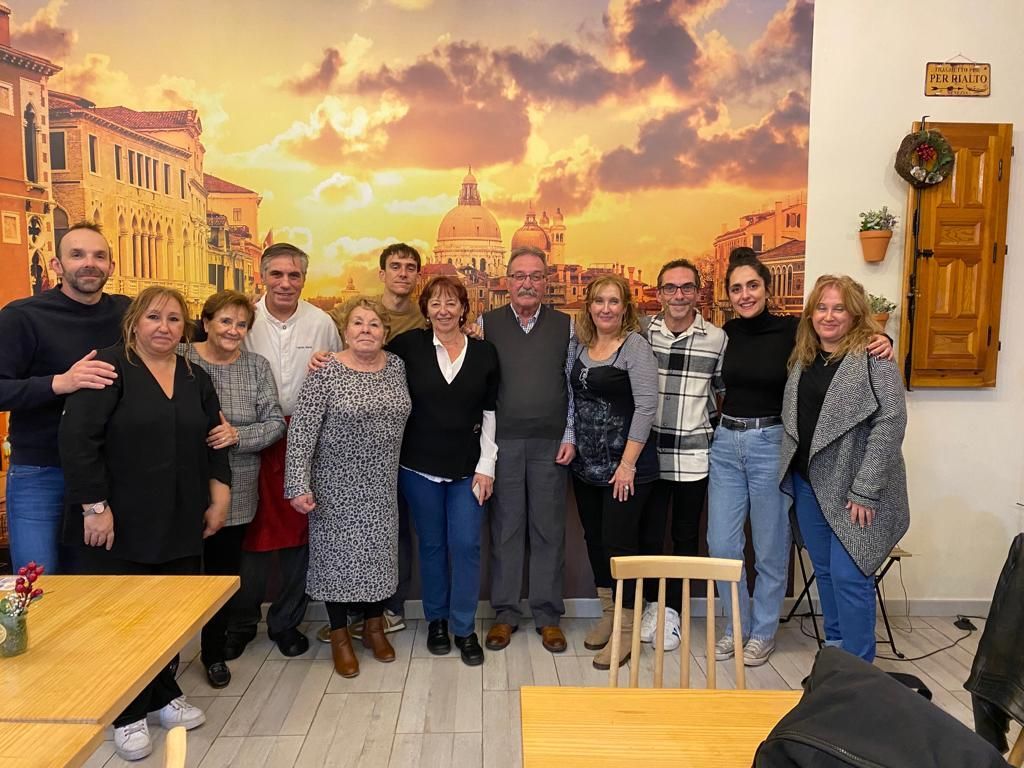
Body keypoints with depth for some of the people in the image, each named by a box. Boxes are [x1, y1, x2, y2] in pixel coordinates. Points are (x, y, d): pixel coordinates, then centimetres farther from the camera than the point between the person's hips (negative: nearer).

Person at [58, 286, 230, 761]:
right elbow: (76, 439, -15)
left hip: (179, 524, 5)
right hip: (119, 523, -5)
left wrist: (219, 499, 8)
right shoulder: (110, 367, -9)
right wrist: (95, 507, -17)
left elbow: (213, 443, 14)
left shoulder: (195, 377, 10)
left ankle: (164, 693, 32)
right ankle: (127, 714, 24)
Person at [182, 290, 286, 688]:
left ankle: (214, 652, 33)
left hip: (235, 492, 2)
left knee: (224, 572, 13)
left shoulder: (257, 366, 3)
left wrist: (237, 435, -16)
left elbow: (276, 423, -1)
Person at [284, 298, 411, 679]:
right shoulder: (325, 373, -13)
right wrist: (299, 485, -20)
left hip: (382, 484, 4)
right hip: (338, 484, -4)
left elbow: (403, 415, 11)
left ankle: (374, 626, 33)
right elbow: (301, 431, -15)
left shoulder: (397, 366, 1)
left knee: (379, 551, 13)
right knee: (337, 552, 7)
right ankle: (340, 636, 25)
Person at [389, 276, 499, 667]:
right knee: (431, 545, 11)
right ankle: (436, 620, 30)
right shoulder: (410, 345, -3)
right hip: (420, 465, 0)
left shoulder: (485, 352, 0)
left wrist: (486, 466, -1)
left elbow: (490, 413, 2)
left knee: (466, 546, 0)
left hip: (468, 467, 0)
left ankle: (464, 628, 17)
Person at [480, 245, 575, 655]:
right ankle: (505, 613, 20)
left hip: (550, 443, 0)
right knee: (505, 527, 7)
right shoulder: (487, 324, 5)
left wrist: (570, 437, 0)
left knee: (549, 529, 6)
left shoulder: (565, 326, 6)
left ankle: (548, 615, 20)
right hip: (502, 441, 0)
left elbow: (574, 386, 6)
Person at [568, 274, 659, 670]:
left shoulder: (635, 345, -10)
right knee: (595, 541, 13)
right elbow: (572, 399, 14)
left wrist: (627, 464, -16)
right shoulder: (579, 344, 7)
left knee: (619, 542, -2)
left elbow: (647, 406, -14)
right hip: (586, 465, 6)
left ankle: (626, 632, 14)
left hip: (625, 466, -6)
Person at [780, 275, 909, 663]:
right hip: (808, 483, 6)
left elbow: (891, 422, -16)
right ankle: (834, 648, 33)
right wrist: (790, 471, 7)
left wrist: (865, 490, -19)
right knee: (824, 571, 16)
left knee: (849, 576, -3)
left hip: (853, 489, -6)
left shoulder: (873, 356, -10)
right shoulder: (803, 357, 10)